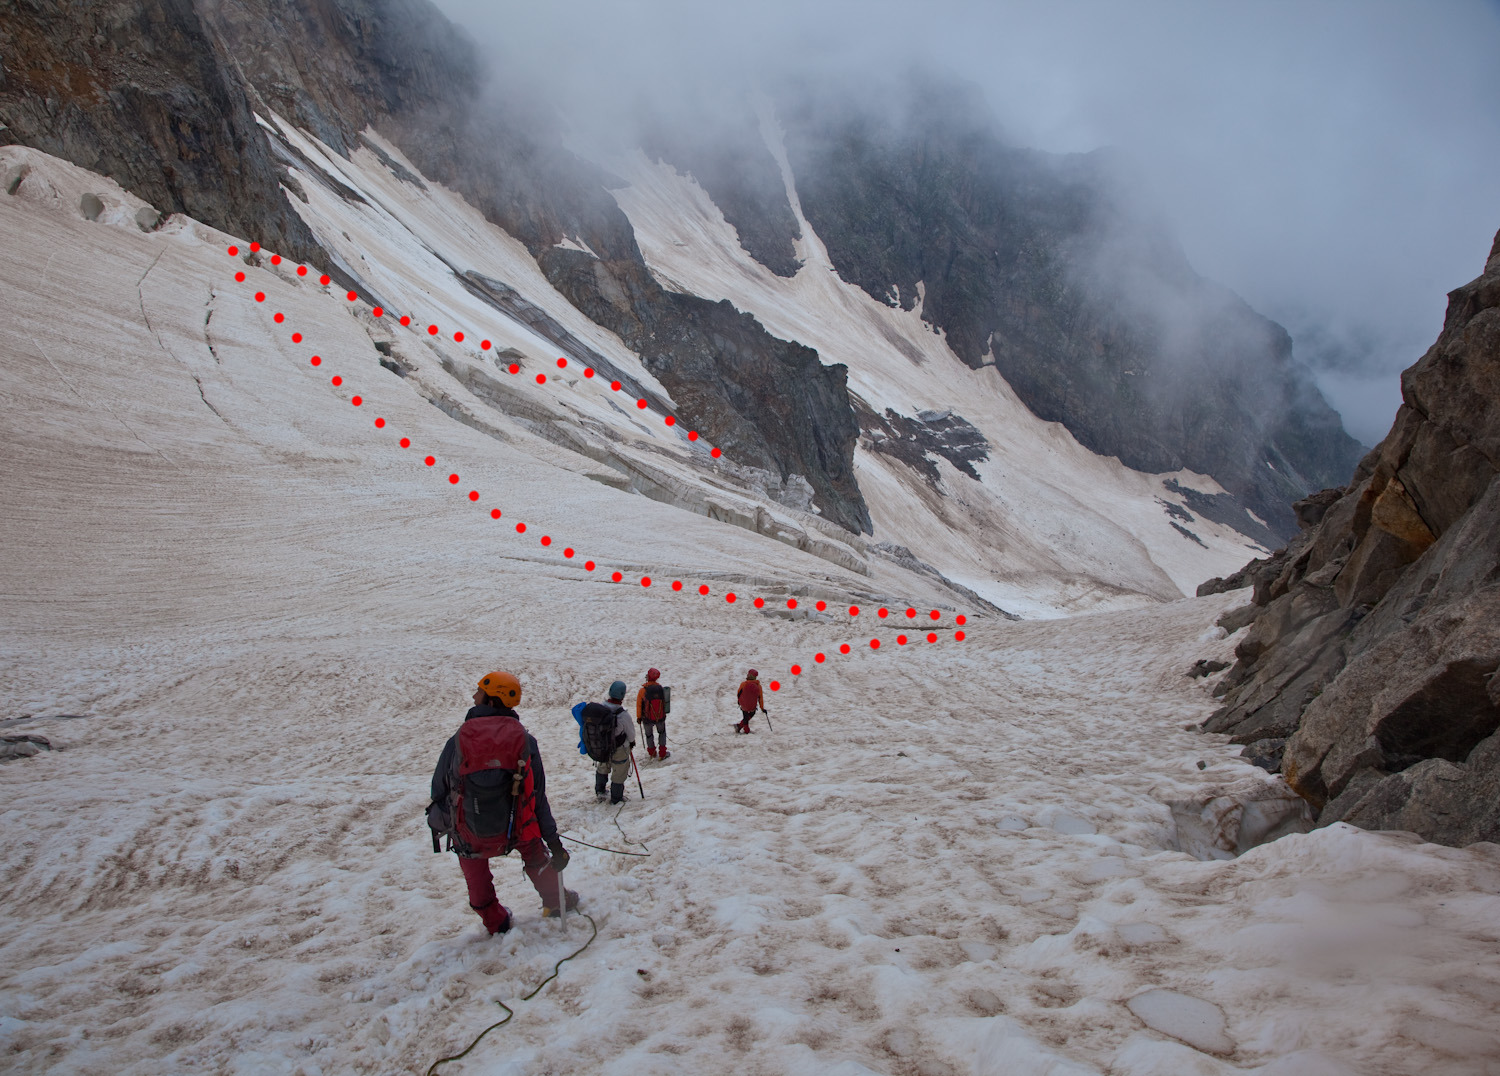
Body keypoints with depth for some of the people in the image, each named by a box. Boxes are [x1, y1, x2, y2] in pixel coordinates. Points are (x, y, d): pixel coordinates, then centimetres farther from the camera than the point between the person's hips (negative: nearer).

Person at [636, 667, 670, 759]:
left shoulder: (643, 690, -22)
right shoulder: (661, 688, -15)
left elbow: (639, 705, -12)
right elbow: (664, 703, -1)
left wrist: (639, 717, 4)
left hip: (647, 719, -2)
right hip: (660, 717, 2)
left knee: (649, 735, 22)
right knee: (662, 733, 25)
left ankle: (652, 753, 38)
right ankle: (663, 753, 29)